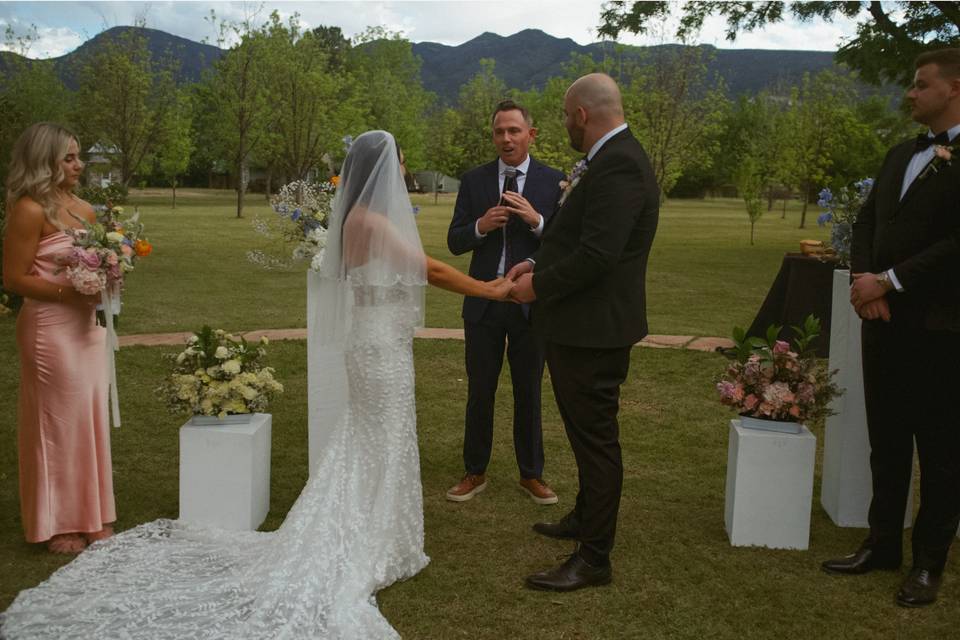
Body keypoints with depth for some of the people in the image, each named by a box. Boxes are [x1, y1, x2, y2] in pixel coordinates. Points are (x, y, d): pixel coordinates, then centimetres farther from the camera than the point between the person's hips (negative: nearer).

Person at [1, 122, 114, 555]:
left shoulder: (83, 209, 10)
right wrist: (69, 292, -21)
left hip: (87, 326, 8)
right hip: (51, 329, -7)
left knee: (90, 419, 14)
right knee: (58, 422, 3)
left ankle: (91, 518, 28)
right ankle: (57, 526, 19)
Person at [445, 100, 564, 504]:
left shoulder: (553, 181, -2)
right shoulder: (474, 180, 3)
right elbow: (454, 243, 1)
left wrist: (536, 220, -22)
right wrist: (481, 225, -18)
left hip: (531, 303, -1)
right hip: (483, 303, 1)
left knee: (529, 393, 10)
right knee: (479, 392, 10)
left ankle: (531, 474, 25)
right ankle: (475, 472, 24)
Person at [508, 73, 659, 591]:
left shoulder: (617, 166, -21)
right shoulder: (614, 159, 11)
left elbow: (597, 255, -28)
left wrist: (539, 285, -15)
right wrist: (539, 264, 8)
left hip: (593, 329, -11)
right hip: (585, 326, 11)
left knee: (595, 438, 0)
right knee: (589, 433, 24)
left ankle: (593, 558, 12)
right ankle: (585, 518, 43)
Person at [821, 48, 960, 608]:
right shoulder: (901, 155, 14)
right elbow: (867, 220, 12)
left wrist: (889, 281, -16)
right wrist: (865, 281, -4)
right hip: (885, 319, 7)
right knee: (886, 440, 15)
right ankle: (883, 544, 29)